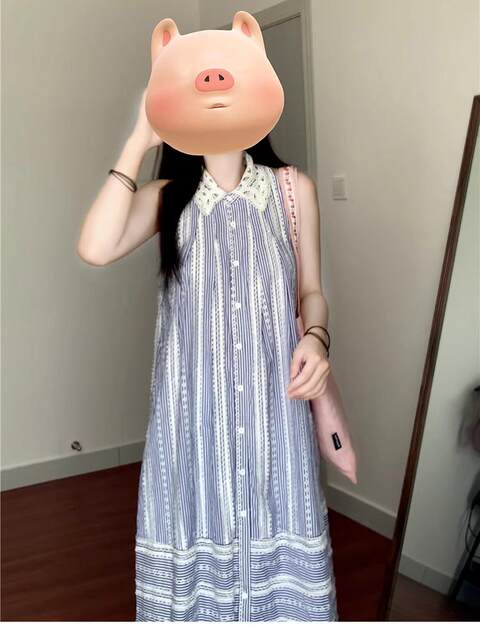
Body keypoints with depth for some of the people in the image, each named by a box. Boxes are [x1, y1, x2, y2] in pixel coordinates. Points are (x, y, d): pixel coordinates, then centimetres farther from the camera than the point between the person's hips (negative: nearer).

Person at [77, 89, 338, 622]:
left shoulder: (293, 189, 3)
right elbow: (96, 249, -18)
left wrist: (315, 337, -11)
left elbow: (311, 291, 11)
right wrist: (139, 140, -13)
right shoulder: (166, 197, 1)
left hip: (273, 407, 1)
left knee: (282, 555, 7)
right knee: (198, 544, 9)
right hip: (195, 411, 0)